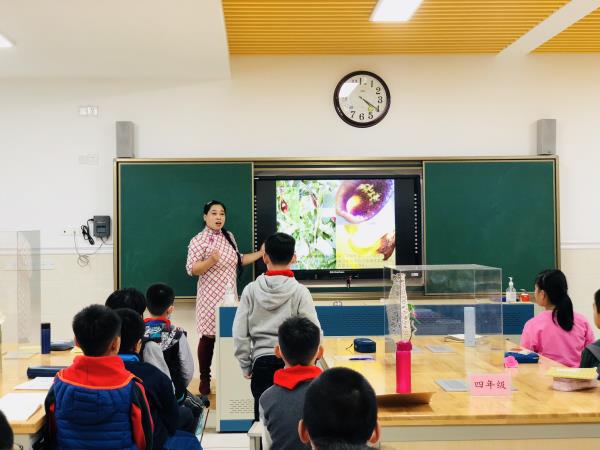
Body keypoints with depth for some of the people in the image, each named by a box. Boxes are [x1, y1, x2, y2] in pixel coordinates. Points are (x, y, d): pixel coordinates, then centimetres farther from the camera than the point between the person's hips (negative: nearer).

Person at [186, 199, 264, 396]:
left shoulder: (229, 237, 11)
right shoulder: (199, 240, -10)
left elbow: (238, 261, 20)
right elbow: (191, 270, -14)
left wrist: (260, 253, 15)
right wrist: (211, 260, -29)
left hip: (229, 295, 6)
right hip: (210, 296, -6)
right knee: (209, 336, -1)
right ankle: (204, 379, 12)